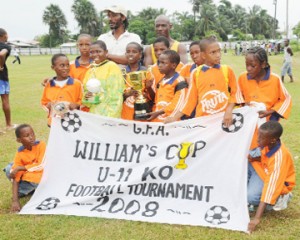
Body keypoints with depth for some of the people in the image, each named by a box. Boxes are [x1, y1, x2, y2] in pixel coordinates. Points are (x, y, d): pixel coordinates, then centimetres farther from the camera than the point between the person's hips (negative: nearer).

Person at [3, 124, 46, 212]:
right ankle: (30, 189, -7)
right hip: (27, 176, 2)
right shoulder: (19, 154, -15)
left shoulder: (41, 145, -20)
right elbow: (15, 178, -20)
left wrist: (20, 168, -25)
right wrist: (15, 200, -29)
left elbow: (41, 166, -25)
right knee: (9, 169, -13)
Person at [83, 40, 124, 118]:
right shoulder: (91, 70, 13)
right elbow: (85, 90, 19)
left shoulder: (112, 67, -6)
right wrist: (86, 96, -4)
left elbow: (116, 95, -11)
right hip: (93, 113, 6)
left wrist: (111, 117, -19)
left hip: (108, 114, -6)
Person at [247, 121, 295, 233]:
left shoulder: (279, 157, -37)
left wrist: (257, 218, -43)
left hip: (278, 182, -7)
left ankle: (279, 198, -4)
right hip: (265, 172, 7)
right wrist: (253, 159, -15)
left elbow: (271, 186, -40)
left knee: (251, 197, -29)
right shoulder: (269, 144, -17)